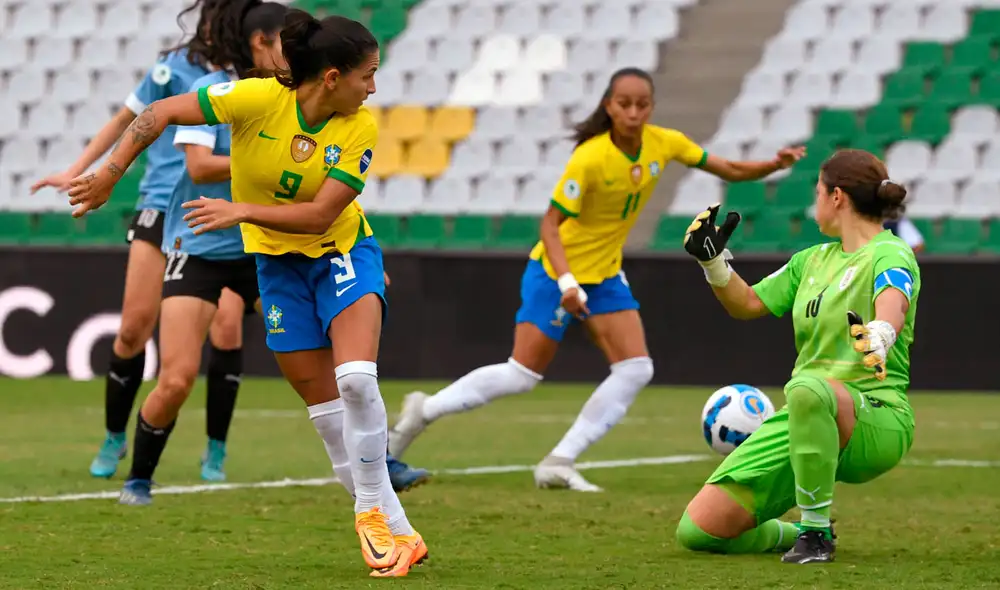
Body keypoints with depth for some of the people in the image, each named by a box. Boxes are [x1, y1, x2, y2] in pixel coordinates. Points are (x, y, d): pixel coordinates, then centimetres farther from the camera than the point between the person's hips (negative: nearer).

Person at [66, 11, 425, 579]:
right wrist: (109, 174, -18)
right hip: (277, 260, 1)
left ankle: (373, 514, -8)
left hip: (343, 251, -1)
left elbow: (319, 215, -23)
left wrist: (241, 210, -30)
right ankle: (393, 528, 9)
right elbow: (163, 112, -15)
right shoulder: (259, 99, -23)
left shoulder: (361, 128, -19)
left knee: (356, 380, -24)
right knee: (323, 402, 0)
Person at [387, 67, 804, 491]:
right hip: (557, 270, -6)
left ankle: (559, 464, -3)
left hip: (605, 274, 6)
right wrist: (566, 282, -36)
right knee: (523, 374, -5)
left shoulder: (665, 144, -8)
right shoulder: (591, 158, -26)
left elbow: (730, 171, 2)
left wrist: (775, 165, -15)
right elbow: (550, 224, -24)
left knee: (636, 369, -8)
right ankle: (424, 410, 13)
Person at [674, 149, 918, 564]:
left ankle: (815, 530, -28)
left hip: (874, 420, -7)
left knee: (808, 389, -45)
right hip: (802, 421, 7)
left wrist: (877, 338, -53)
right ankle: (796, 534, 20)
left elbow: (892, 307, -30)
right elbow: (747, 304, 27)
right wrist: (712, 260, 9)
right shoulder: (813, 259, 17)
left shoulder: (890, 255, -7)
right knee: (697, 530, -7)